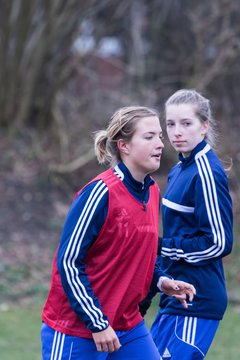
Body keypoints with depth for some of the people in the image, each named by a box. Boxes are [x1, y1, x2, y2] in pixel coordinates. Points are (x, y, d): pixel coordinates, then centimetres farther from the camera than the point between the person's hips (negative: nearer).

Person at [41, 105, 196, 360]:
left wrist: (160, 280, 1)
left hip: (128, 328, 8)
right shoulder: (99, 193, -19)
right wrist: (97, 324, -17)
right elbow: (68, 262, -18)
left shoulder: (152, 191, 6)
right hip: (75, 332, -8)